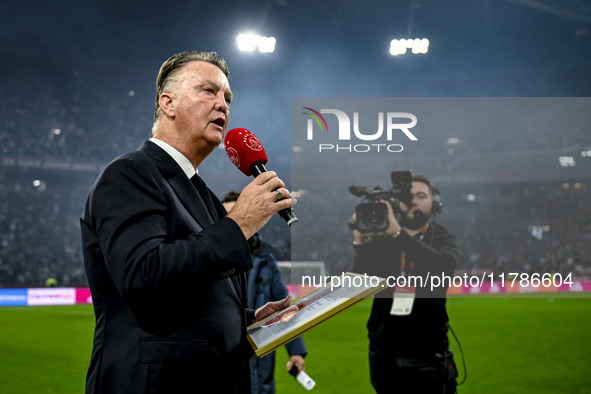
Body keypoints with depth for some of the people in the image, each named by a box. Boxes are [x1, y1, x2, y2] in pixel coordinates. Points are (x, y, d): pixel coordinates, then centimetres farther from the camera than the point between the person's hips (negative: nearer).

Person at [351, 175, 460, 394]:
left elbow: (443, 266, -22)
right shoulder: (380, 241, 5)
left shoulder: (443, 240, 2)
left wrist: (398, 234, -33)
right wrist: (361, 243, -26)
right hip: (384, 356, 2)